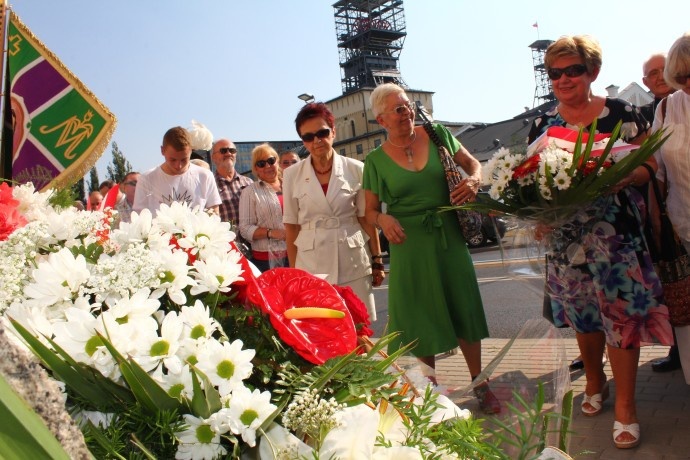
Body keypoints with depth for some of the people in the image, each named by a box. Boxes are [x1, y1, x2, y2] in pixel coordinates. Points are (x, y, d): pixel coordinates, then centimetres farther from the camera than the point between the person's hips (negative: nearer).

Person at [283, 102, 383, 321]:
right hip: (311, 264, 0)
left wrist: (377, 260, 7)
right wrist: (293, 271, 5)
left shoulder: (356, 169, 0)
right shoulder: (292, 175, 1)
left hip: (353, 261, 0)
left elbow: (366, 218, 6)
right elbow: (291, 226, 6)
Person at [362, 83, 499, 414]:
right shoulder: (376, 160, -2)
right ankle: (430, 388, 28)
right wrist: (383, 220, -19)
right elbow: (370, 211, 3)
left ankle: (479, 383, 27)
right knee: (422, 317, 9)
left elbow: (473, 163, 12)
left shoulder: (438, 134, 1)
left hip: (449, 237, 1)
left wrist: (473, 180, -10)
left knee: (464, 310, 9)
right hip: (409, 245, -1)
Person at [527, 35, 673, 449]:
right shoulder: (542, 125, 6)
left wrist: (621, 177, -22)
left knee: (621, 313, -1)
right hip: (566, 238, 3)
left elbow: (648, 166, -2)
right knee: (583, 315, 14)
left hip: (617, 232, -3)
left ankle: (625, 404, 15)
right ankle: (595, 381, 37)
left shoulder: (623, 113, -3)